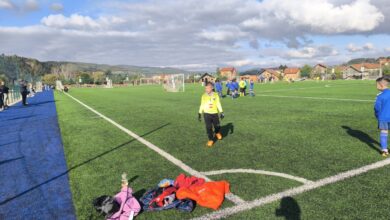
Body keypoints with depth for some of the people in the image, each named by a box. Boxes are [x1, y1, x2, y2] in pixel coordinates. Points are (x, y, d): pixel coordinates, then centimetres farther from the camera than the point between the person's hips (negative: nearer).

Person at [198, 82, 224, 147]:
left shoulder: (215, 95, -2)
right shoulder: (203, 96, 1)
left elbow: (218, 104, 2)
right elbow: (202, 105, 8)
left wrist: (221, 112, -4)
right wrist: (199, 113, 8)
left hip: (214, 113, 0)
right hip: (206, 114, 0)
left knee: (217, 126, 6)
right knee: (208, 127, -3)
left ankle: (217, 133, 41)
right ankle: (210, 140, 12)